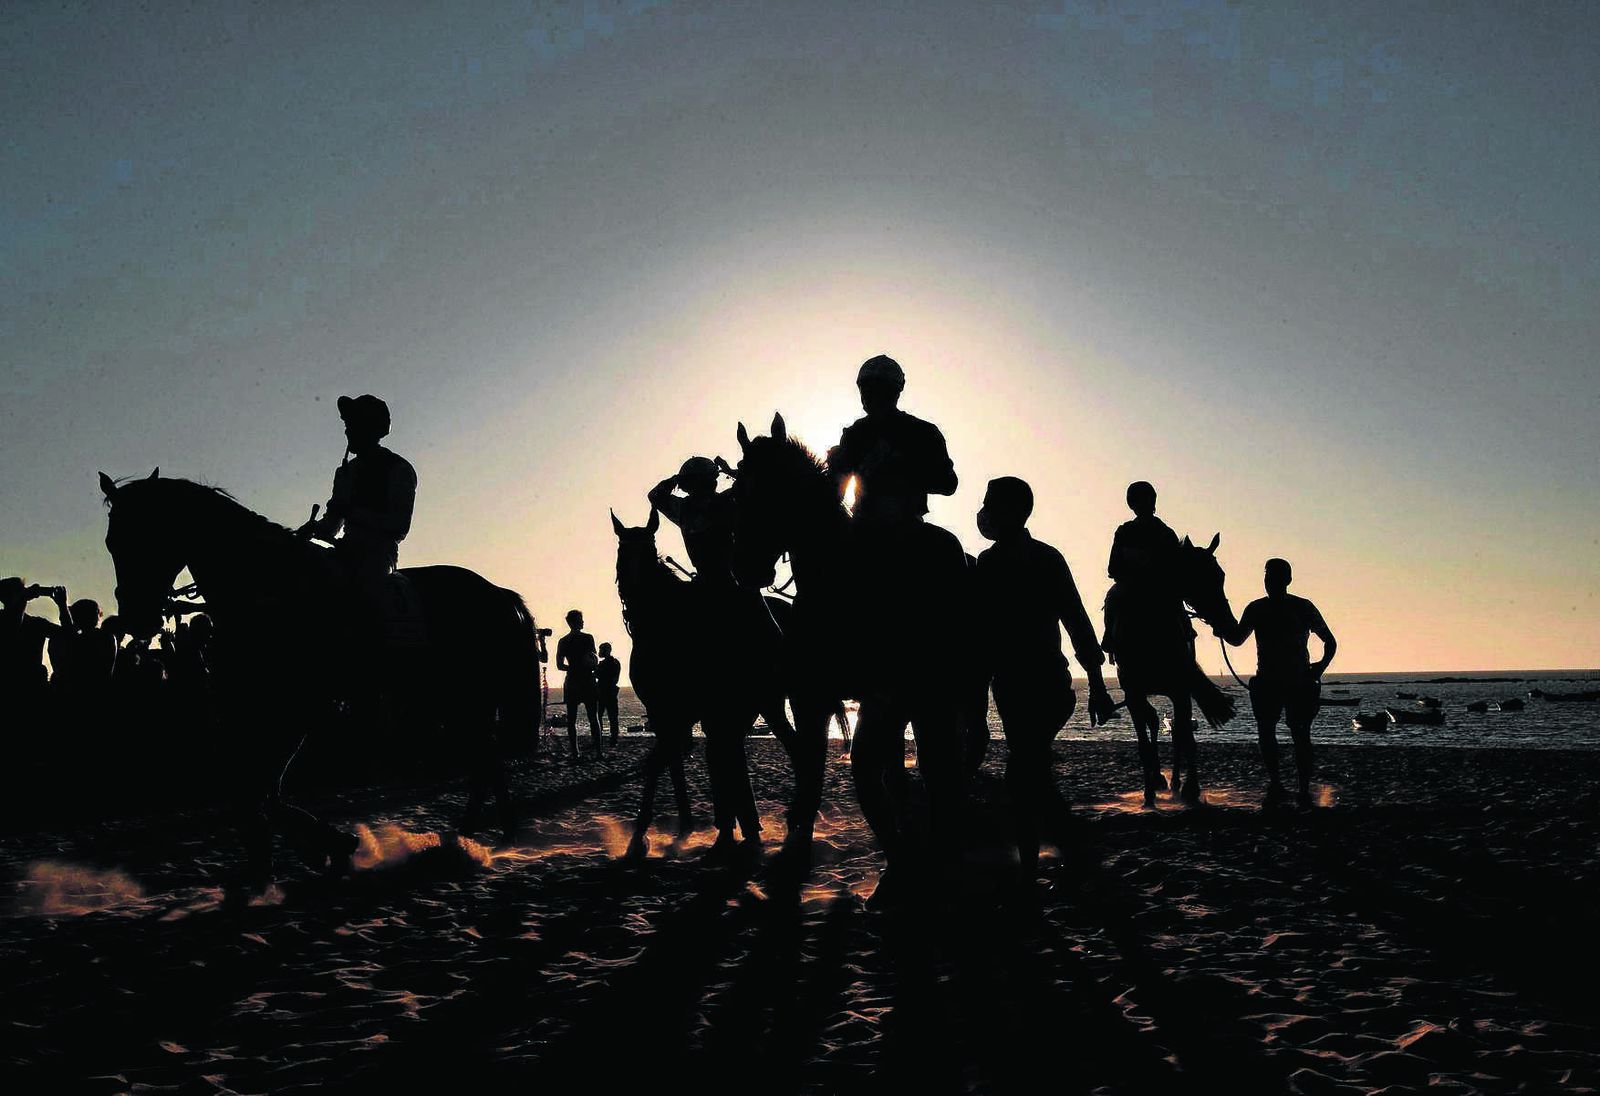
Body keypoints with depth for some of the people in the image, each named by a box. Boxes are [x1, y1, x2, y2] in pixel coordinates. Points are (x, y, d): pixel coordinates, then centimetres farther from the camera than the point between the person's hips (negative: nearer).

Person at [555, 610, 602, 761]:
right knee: (593, 718, 2)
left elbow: (559, 665, 5)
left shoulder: (562, 641, 5)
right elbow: (595, 662, -13)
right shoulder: (587, 638, -6)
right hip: (587, 681, -3)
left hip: (571, 683, 3)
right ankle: (598, 752, -2)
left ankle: (574, 753, 0)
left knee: (571, 719, 5)